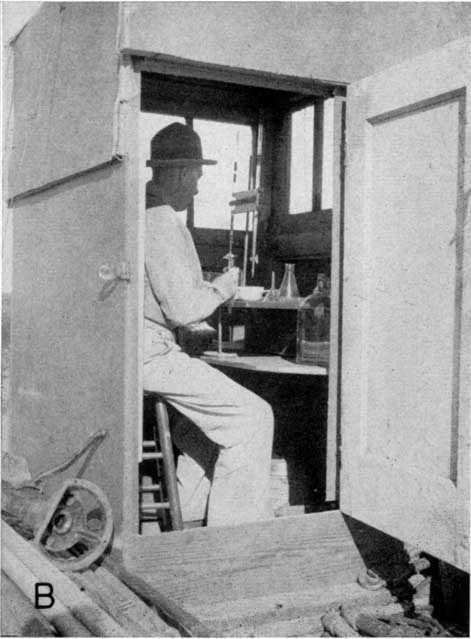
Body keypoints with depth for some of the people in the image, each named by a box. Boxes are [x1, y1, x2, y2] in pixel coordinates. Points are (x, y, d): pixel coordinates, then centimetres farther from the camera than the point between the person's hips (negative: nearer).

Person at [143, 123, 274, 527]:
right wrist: (221, 290, -1)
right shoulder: (162, 222, -17)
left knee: (209, 413, 26)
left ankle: (189, 519, 28)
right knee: (252, 416, -9)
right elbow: (183, 309, -20)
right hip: (150, 353, -11)